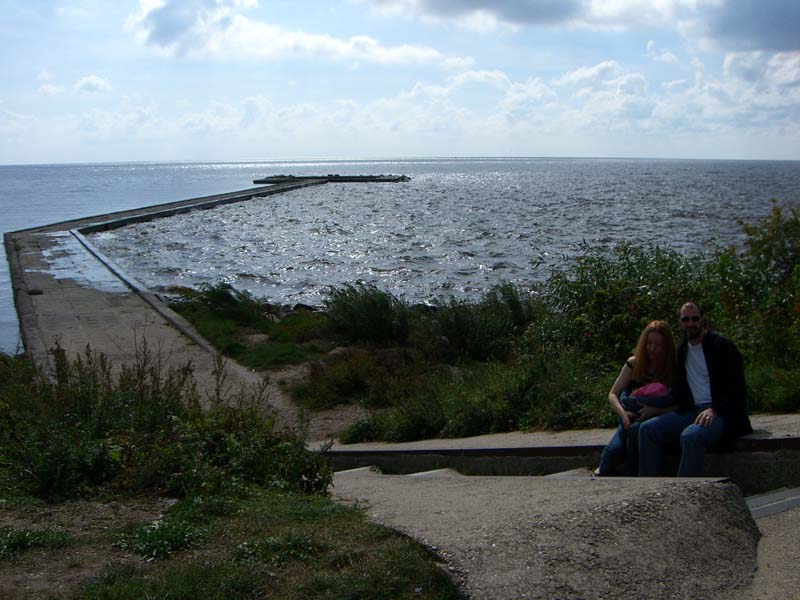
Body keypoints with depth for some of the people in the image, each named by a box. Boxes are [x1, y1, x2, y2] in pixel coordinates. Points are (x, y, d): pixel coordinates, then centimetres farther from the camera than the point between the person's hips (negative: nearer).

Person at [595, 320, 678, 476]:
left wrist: (655, 410, -27)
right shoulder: (634, 364, 1)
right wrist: (623, 412, -20)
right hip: (633, 419, 2)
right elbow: (613, 394, 1)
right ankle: (604, 469, 9)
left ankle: (634, 475, -17)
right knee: (614, 451, -26)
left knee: (635, 429, -36)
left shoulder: (673, 369, -7)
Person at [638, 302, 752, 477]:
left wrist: (714, 410, -22)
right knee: (647, 429, -15)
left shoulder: (722, 345, -1)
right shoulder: (681, 351, 18)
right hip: (691, 412, 6)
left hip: (720, 414, -6)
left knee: (691, 436, -37)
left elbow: (737, 390, -7)